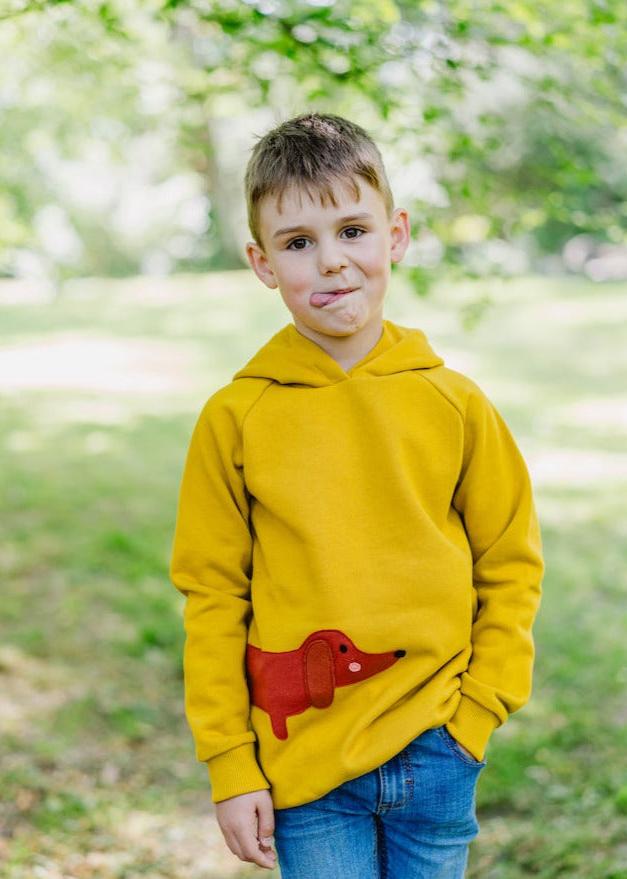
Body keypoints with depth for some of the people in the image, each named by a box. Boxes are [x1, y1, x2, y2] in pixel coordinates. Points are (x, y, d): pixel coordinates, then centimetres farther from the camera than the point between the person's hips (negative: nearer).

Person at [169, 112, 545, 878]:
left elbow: (512, 562, 6)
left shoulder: (454, 403, -2)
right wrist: (230, 767, -3)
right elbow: (211, 595, -2)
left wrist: (481, 707, -1)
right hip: (304, 761, -1)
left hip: (436, 752, 2)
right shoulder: (234, 418, -6)